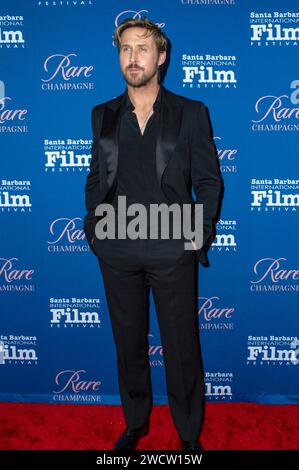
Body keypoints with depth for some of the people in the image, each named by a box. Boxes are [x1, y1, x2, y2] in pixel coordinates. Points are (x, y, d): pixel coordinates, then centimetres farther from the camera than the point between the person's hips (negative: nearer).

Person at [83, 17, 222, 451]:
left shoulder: (191, 113, 2)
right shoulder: (103, 115, 10)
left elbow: (208, 179, 2)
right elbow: (96, 179, 13)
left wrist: (202, 234, -6)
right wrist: (93, 229, 3)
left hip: (172, 249, -2)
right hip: (116, 251, 3)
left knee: (181, 346, 7)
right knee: (129, 341, 15)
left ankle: (189, 433, 27)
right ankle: (135, 422, 35)